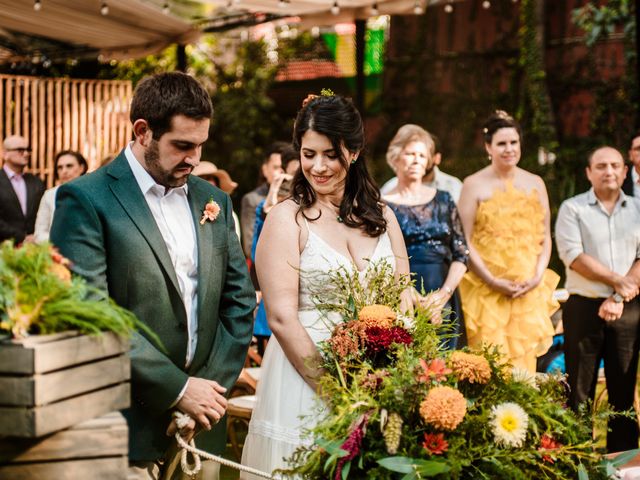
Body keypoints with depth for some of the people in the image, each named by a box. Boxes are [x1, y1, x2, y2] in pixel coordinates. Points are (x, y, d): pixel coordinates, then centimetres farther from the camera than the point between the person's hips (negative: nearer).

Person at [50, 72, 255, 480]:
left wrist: (211, 390, -1)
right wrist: (177, 388, -14)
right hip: (127, 430, -5)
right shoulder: (86, 200, -7)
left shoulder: (214, 201, 11)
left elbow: (239, 301, 11)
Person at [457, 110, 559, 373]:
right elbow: (465, 241, -6)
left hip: (530, 290, 3)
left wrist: (538, 276, -4)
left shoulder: (535, 183, 11)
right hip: (488, 290, -3)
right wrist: (493, 281, -13)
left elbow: (545, 236, 11)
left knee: (525, 358, 5)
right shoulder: (474, 184, -1)